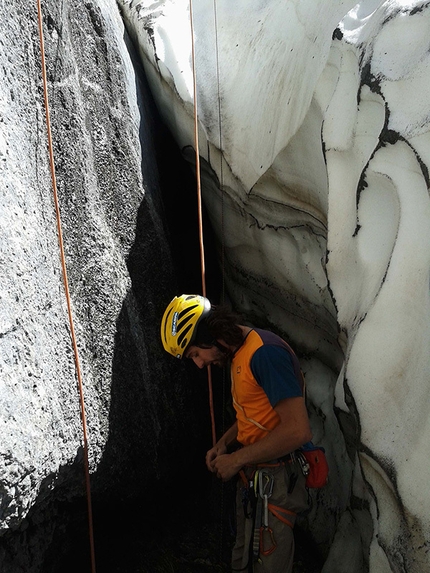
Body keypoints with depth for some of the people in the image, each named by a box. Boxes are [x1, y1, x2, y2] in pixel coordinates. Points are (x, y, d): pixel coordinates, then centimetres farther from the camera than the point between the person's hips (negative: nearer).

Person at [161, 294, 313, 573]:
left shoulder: (265, 352, -24)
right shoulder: (240, 354, 7)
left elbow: (298, 430, -29)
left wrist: (236, 459, -20)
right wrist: (223, 443, 5)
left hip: (274, 481, -9)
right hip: (252, 475, 9)